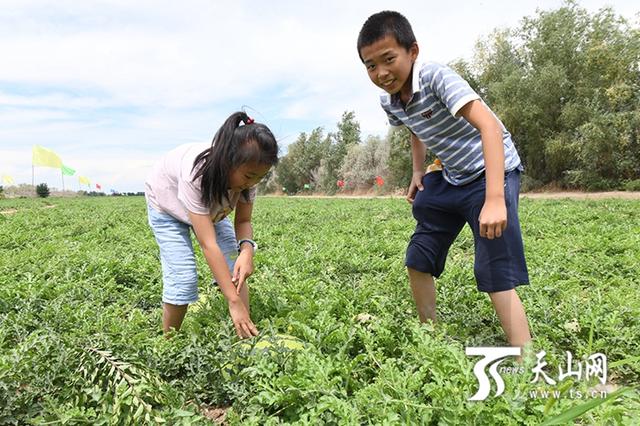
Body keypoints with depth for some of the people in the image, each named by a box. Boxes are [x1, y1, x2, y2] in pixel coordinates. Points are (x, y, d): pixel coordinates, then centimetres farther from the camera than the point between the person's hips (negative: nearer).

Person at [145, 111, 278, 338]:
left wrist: (247, 248, -43)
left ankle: (246, 337, -1)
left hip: (211, 207, 5)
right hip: (167, 205, -4)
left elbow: (243, 221, -19)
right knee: (182, 279, -17)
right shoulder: (196, 174, -44)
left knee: (235, 270, -11)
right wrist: (234, 301, -46)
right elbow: (208, 244, -45)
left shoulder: (246, 173, -28)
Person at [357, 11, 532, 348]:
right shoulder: (389, 102, -3)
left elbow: (489, 125, -37)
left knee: (496, 272, -17)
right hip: (450, 178, 8)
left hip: (491, 172, -7)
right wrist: (417, 172, 9)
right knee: (417, 259, 10)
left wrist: (494, 199, -45)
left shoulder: (437, 77, -25)